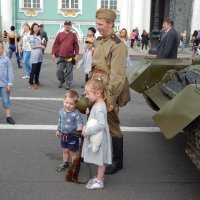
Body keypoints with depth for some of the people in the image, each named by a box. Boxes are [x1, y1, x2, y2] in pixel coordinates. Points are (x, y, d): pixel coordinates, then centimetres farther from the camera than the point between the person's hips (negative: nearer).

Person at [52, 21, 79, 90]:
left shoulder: (73, 35, 4)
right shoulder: (60, 34, 6)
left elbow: (76, 46, 2)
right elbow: (55, 44, 7)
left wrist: (76, 55, -5)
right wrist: (53, 53, 2)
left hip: (70, 57, -1)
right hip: (61, 57, 1)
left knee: (69, 71, 4)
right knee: (59, 70, -1)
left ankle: (68, 83, 15)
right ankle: (61, 80, 24)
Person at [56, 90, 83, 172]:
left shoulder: (76, 113, -24)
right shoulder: (61, 111, -5)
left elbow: (80, 123, -19)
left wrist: (79, 128, -40)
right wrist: (58, 130, 20)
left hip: (72, 136, -6)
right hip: (63, 135, 6)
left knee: (72, 152, 10)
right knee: (65, 150, 23)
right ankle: (65, 163, 43)